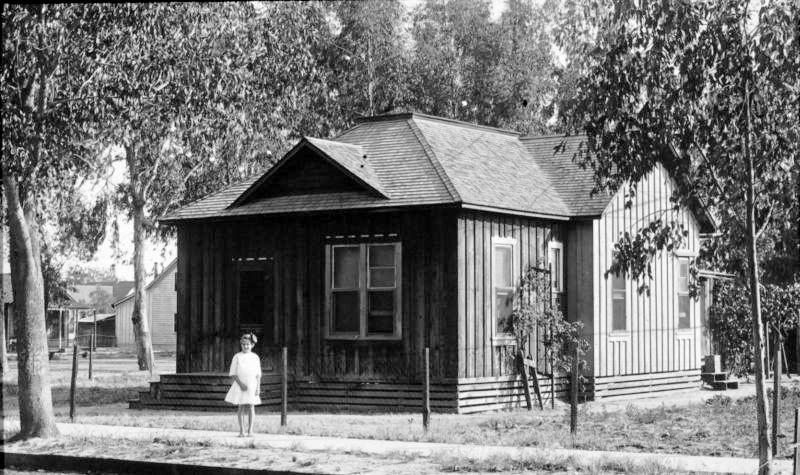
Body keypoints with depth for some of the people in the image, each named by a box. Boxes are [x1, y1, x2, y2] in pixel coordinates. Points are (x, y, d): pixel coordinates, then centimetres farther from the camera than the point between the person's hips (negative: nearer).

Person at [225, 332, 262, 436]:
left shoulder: (255, 357, 5)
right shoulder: (237, 357, 1)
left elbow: (258, 374, 6)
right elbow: (233, 373, -1)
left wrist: (258, 387, -3)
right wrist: (240, 383, -14)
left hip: (252, 385, 1)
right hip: (240, 385, -1)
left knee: (251, 407, 0)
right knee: (241, 407, 0)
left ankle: (250, 430, 4)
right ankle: (241, 430, 6)